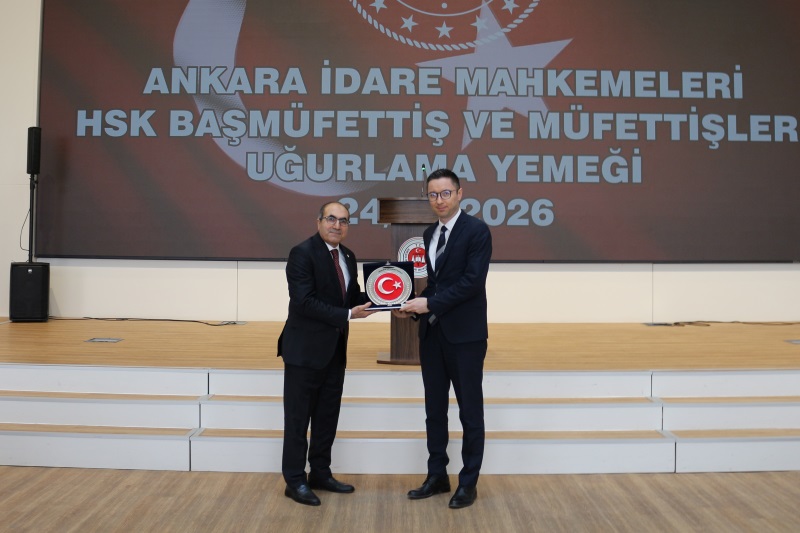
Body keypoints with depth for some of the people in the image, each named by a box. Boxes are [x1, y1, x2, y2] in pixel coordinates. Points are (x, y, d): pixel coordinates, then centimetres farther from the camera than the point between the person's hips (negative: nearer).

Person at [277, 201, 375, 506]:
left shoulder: (348, 256, 10)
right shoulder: (302, 253, -15)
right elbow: (305, 301, -23)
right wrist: (348, 315, -25)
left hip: (335, 350, 8)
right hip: (305, 349, -8)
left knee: (328, 417, 15)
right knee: (298, 419, 4)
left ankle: (320, 474, 29)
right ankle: (295, 481, 16)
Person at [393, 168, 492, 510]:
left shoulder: (477, 231, -9)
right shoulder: (429, 234, 13)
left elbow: (472, 281, -17)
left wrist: (430, 303, -19)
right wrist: (415, 306, -1)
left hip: (464, 335, -7)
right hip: (431, 333, 7)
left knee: (470, 411, 5)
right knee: (434, 409, 13)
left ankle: (469, 482, 17)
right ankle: (437, 476, 26)